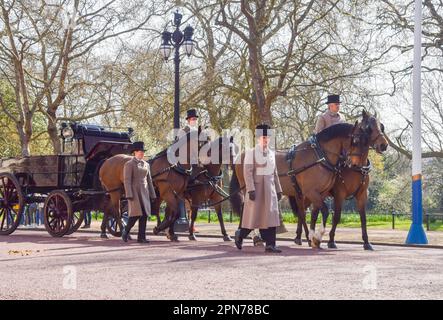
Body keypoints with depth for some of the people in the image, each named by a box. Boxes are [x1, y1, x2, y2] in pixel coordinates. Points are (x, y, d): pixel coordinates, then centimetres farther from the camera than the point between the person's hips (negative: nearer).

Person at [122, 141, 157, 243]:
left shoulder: (146, 164, 14)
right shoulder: (129, 164, -4)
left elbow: (149, 180, 16)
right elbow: (127, 181, -10)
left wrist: (152, 195, 11)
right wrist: (129, 195, -18)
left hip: (145, 192, 6)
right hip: (135, 192, -6)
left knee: (144, 215, 1)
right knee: (136, 214, -11)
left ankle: (141, 237, 4)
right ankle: (126, 232, 8)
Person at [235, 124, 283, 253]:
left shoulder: (272, 153, 12)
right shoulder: (251, 152, -5)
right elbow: (247, 172, -12)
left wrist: (278, 190, 14)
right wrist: (251, 189, -21)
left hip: (270, 189, 5)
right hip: (256, 188, -5)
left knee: (271, 216, -2)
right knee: (253, 216, 1)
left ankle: (270, 244, -2)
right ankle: (240, 234, 25)